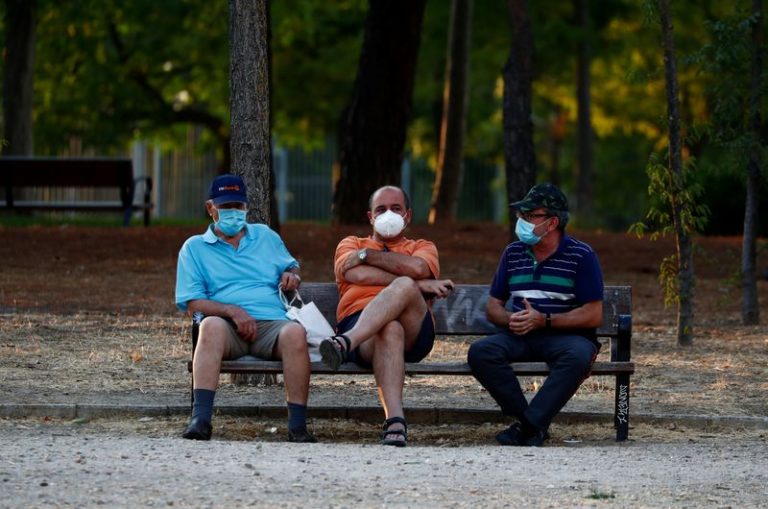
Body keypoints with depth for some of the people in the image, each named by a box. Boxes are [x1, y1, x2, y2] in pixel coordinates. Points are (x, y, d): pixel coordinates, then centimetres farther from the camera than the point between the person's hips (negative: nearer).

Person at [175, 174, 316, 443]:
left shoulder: (266, 236, 27)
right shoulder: (194, 248, 16)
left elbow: (291, 266, 37)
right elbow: (192, 302, 5)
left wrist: (291, 275, 10)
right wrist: (232, 311, -12)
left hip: (271, 323, 2)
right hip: (228, 328, -2)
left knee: (295, 332, -34)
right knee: (212, 325, -39)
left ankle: (298, 426, -36)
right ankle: (200, 420, -50)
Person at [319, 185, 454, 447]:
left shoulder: (422, 247, 31)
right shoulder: (351, 244, 31)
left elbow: (418, 267, 2)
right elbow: (357, 275, 4)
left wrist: (367, 254, 8)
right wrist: (418, 284, 0)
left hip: (414, 331, 1)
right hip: (357, 322, -1)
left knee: (404, 287, -35)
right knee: (390, 330, -41)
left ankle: (345, 343, -57)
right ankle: (394, 422, -59)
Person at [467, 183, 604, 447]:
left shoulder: (581, 256, -2)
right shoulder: (513, 253, 13)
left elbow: (594, 316, -8)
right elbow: (493, 306, 16)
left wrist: (544, 320, -16)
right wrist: (510, 320, -9)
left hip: (567, 335, -4)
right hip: (519, 336, 4)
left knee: (577, 356, -39)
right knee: (480, 352, -26)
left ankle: (529, 425, -34)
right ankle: (531, 422, -23)